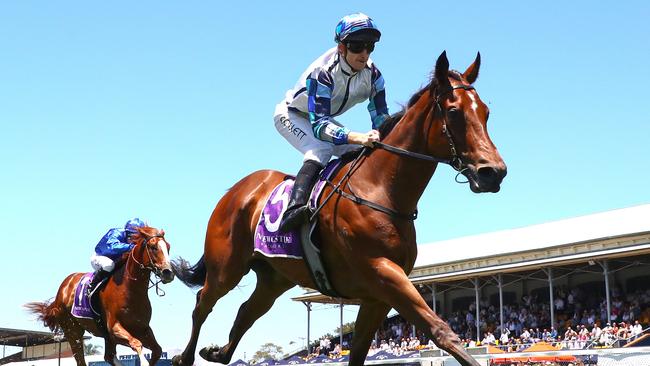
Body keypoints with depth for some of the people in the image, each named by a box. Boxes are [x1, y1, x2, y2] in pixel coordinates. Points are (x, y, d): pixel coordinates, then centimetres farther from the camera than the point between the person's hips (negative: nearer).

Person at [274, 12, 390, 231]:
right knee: (321, 150, -35)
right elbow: (318, 125, -44)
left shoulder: (372, 75, -18)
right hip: (290, 115, -7)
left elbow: (381, 118, -13)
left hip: (322, 118, 7)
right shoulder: (323, 72, -36)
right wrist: (358, 137, -58)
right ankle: (293, 209, -48)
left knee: (368, 153, -10)